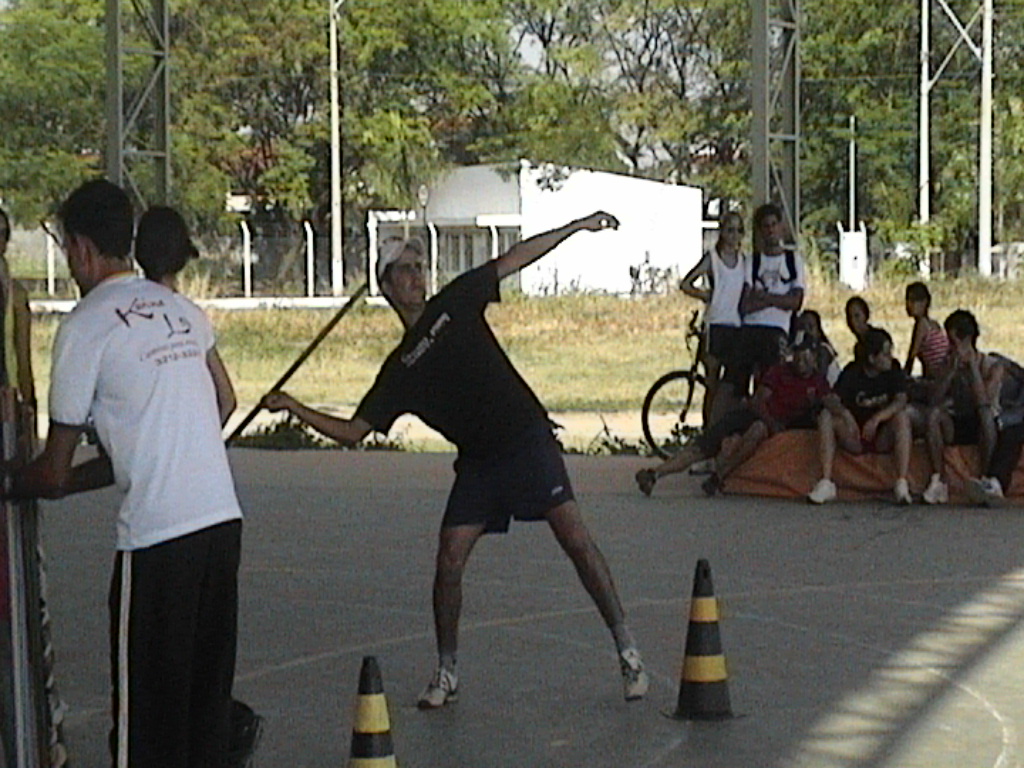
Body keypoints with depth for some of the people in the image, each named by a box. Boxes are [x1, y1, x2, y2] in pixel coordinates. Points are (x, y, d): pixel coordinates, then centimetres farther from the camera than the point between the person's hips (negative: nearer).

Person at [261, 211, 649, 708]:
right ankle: (446, 673, 12)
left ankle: (626, 648, -4)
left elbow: (513, 260, 12)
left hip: (527, 437, -3)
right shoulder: (400, 370, 8)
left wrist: (578, 226, 12)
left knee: (574, 537, -12)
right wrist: (297, 410, -4)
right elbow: (352, 432, 8)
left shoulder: (455, 303, 6)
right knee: (449, 561, -5)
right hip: (477, 460, 3)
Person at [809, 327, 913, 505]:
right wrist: (846, 414, -40)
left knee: (902, 416, -29)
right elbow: (832, 400, -18)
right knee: (826, 415, -22)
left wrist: (877, 418, -35)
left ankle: (902, 484, -34)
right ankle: (826, 483, -26)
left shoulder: (893, 370, -3)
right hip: (855, 440, 1)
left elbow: (901, 401, -19)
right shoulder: (852, 373, -4)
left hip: (883, 438, -1)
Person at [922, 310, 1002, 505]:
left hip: (983, 429, -3)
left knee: (985, 412, -37)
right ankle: (939, 480, -30)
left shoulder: (992, 366, -8)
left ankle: (987, 479, -29)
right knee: (935, 413, -28)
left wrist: (972, 366, -21)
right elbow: (936, 401, -11)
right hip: (956, 427, 3)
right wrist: (953, 370, -19)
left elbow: (983, 402, -25)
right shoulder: (949, 364, 2)